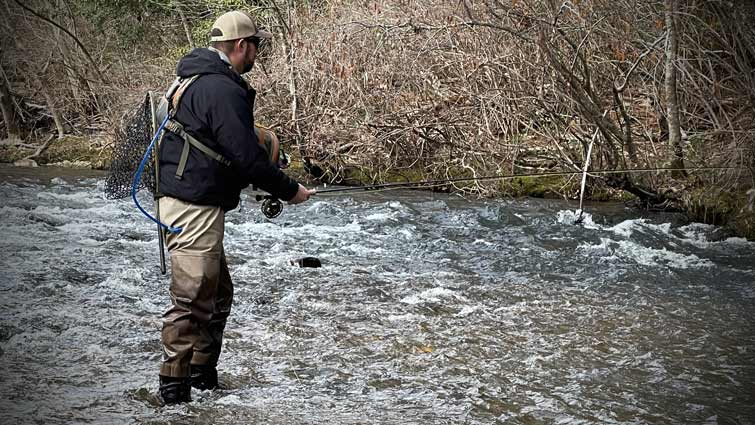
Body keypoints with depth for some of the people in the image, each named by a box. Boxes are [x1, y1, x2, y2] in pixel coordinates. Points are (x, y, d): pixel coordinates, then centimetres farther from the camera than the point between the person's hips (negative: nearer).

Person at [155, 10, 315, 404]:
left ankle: (202, 375, 28)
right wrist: (289, 190, -7)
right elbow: (248, 158, -20)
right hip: (195, 209, -11)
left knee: (218, 295, 19)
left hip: (184, 203, 11)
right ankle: (175, 386, 3)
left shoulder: (196, 79, 16)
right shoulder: (223, 90, -18)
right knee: (192, 301, -4)